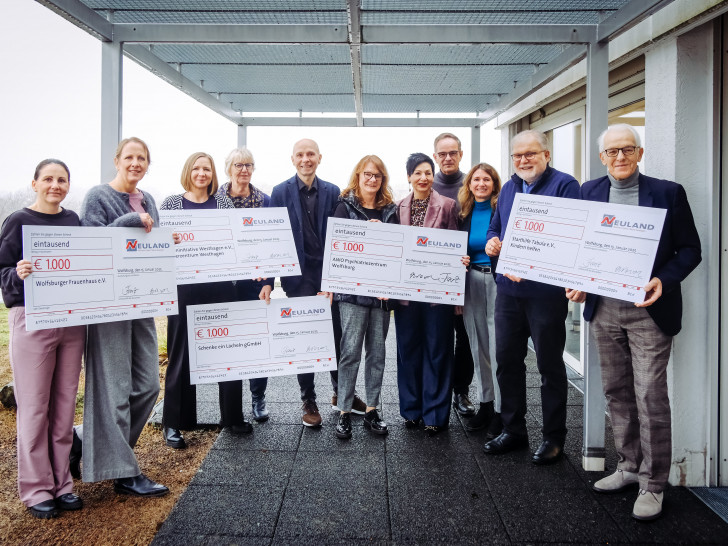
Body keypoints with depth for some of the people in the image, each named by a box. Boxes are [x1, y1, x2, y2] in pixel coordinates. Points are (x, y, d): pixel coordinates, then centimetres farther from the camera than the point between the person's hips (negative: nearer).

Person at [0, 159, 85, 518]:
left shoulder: (73, 220, 10)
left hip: (72, 320, 4)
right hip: (31, 320, -4)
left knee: (64, 404, 9)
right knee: (34, 406, 1)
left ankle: (61, 482, 20)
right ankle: (35, 488, 14)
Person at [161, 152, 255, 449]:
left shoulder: (223, 202, 9)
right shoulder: (171, 203, 5)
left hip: (219, 285, 2)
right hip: (184, 287, -2)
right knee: (181, 352, 4)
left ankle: (232, 415, 24)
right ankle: (173, 422, 17)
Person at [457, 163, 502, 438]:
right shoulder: (464, 214, 12)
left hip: (498, 280, -5)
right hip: (471, 282, 5)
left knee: (498, 346, -3)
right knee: (478, 346, 12)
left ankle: (500, 411, 8)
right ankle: (485, 403, 25)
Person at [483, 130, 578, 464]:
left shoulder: (564, 185, -7)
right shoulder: (509, 188, 15)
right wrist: (491, 242, -1)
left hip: (546, 291, -6)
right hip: (508, 289, 7)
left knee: (549, 364, 5)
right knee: (506, 359, 12)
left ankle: (554, 437, 20)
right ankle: (513, 430, 28)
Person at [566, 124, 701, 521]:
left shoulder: (667, 192, -2)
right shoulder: (589, 192, 7)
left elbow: (690, 249, -1)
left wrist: (664, 281, -18)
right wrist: (577, 283, -5)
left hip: (648, 312, -4)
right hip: (603, 310, 4)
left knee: (650, 398, -1)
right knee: (616, 393, 14)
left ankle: (652, 484, 15)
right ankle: (629, 467, 31)